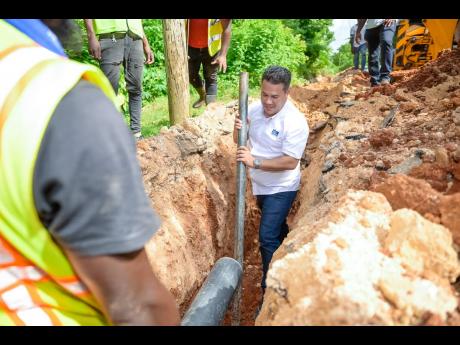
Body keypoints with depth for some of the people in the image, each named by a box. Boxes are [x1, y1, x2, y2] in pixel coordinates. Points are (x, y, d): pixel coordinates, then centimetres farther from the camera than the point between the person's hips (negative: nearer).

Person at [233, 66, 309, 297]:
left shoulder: (295, 122, -25)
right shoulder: (254, 108, -6)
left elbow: (290, 162, -28)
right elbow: (239, 140, 4)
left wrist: (255, 162, -32)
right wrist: (238, 129, -19)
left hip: (281, 189, -7)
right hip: (259, 184, 7)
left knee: (267, 238, -8)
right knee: (277, 227, 25)